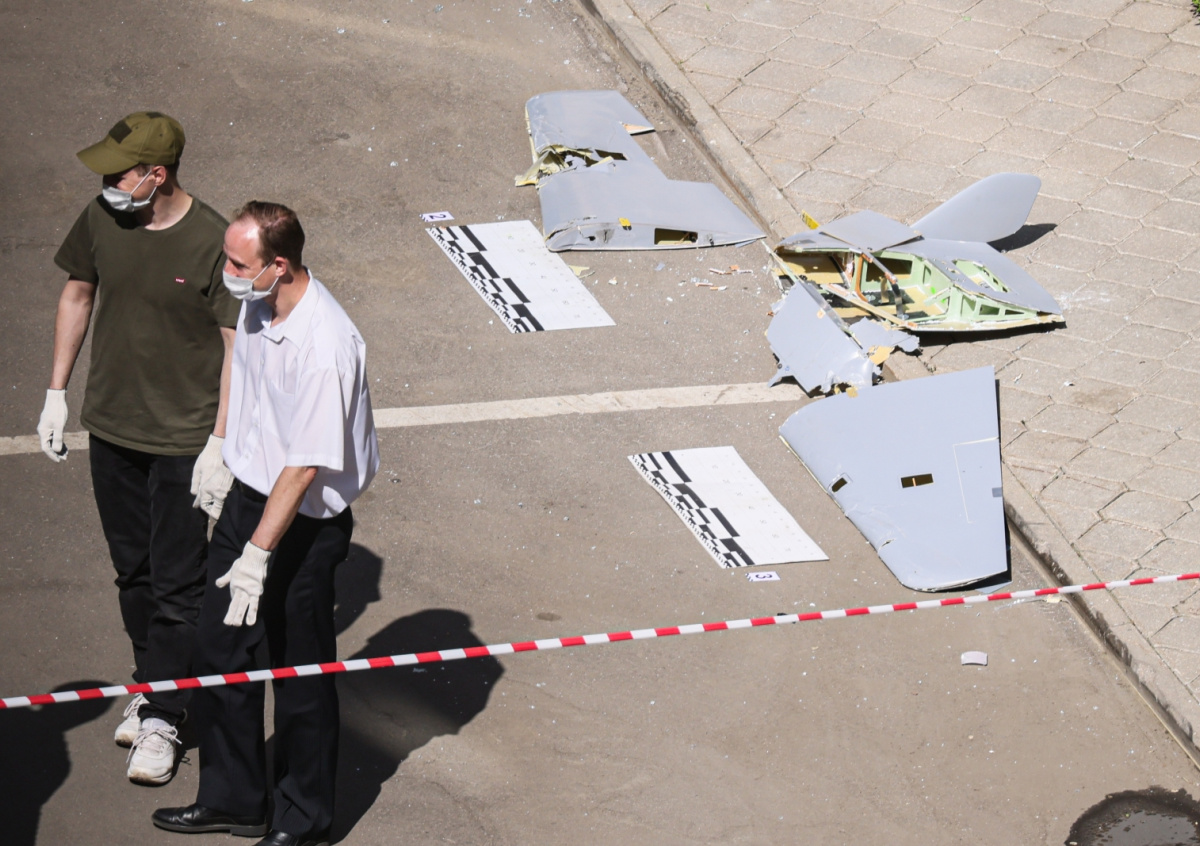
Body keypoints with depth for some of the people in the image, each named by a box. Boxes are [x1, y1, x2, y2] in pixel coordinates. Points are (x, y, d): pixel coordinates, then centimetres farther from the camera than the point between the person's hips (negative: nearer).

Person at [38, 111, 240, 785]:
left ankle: (161, 716, 12)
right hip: (111, 426, 5)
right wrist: (58, 391, 11)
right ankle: (153, 683, 34)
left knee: (177, 583, 2)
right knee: (134, 570, 17)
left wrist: (220, 444, -15)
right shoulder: (101, 220, -5)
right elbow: (78, 294, 11)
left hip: (183, 439, -5)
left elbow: (238, 346, -15)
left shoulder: (212, 243, -20)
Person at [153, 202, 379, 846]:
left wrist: (257, 555, -27)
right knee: (218, 650, 16)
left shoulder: (325, 347, -30)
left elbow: (305, 465, -28)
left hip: (305, 522, -8)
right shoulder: (257, 305, -4)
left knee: (300, 673, 8)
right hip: (248, 495, 8)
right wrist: (220, 449, 26)